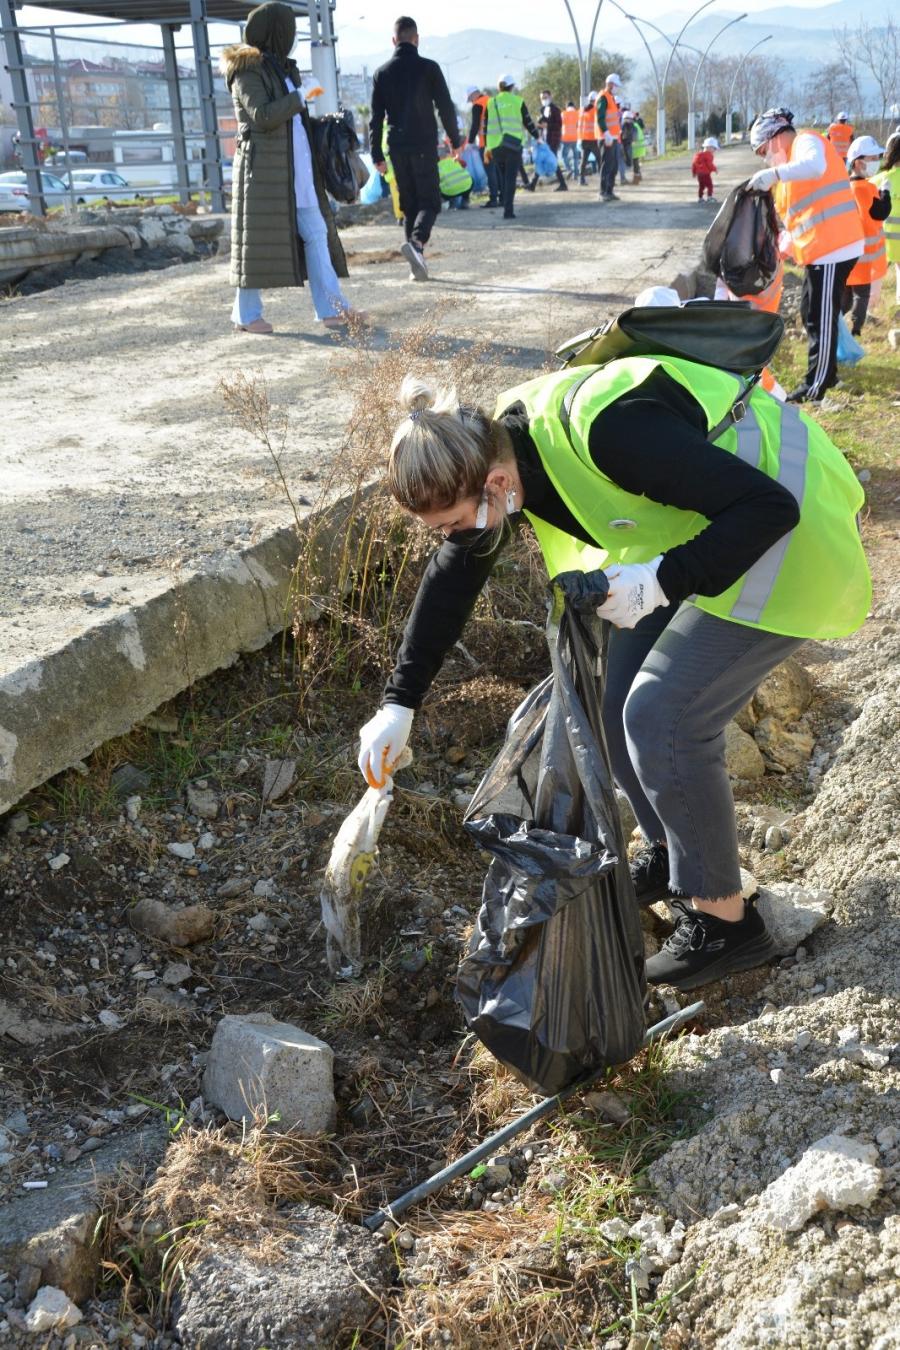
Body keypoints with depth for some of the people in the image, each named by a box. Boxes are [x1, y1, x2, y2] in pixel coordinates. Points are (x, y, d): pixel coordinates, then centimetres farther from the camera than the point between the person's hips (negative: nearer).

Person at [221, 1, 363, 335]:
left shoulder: (281, 68, 18)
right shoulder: (247, 71, -7)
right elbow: (262, 115, -19)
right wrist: (299, 98, -10)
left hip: (294, 166, 8)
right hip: (262, 166, -8)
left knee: (315, 233, 3)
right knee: (259, 237, -4)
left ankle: (331, 308, 3)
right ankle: (245, 314, 5)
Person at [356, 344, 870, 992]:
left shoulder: (605, 430, -35)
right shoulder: (499, 451, -8)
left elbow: (768, 506, -30)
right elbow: (451, 579, 3)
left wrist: (660, 582, -35)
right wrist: (399, 703, 2)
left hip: (785, 529, -8)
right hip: (696, 534, 9)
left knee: (662, 718, -13)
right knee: (618, 699, 5)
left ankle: (725, 921, 4)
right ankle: (673, 854, 28)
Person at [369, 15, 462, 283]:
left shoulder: (382, 72, 7)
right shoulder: (429, 68, -2)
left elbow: (376, 117, 6)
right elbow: (446, 107, -2)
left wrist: (377, 154, 9)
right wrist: (455, 140, 10)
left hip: (397, 148, 3)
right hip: (424, 146, -3)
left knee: (408, 204, 11)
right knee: (429, 201, 1)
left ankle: (417, 263, 5)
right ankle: (416, 241, -28)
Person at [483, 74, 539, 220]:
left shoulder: (491, 103, 8)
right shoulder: (518, 101, 2)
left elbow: (486, 126, 10)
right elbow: (528, 122, 6)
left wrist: (487, 147, 16)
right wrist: (537, 137, 20)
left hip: (495, 146, 2)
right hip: (514, 144, -2)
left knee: (501, 177, 17)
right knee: (510, 178, -3)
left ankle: (504, 202, 19)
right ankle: (508, 211, -11)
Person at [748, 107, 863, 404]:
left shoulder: (806, 141, -5)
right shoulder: (793, 154, 24)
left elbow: (815, 166, -32)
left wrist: (773, 175, -35)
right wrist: (782, 245, 13)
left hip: (833, 247, -10)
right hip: (820, 249, 10)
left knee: (821, 319, -5)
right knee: (812, 315, 18)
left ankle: (815, 385, 0)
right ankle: (826, 372, 30)